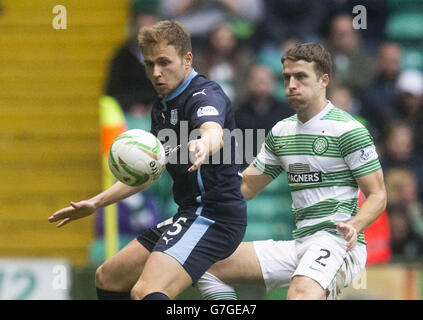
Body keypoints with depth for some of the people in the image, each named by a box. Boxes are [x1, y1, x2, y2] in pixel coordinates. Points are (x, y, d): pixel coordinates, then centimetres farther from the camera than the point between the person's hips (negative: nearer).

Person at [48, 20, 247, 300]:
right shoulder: (162, 107, 15)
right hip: (190, 213, 11)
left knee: (146, 293, -31)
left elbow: (214, 133, -40)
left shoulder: (206, 95, -15)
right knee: (108, 278, 19)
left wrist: (203, 146, -63)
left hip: (214, 214, -11)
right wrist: (96, 203, 28)